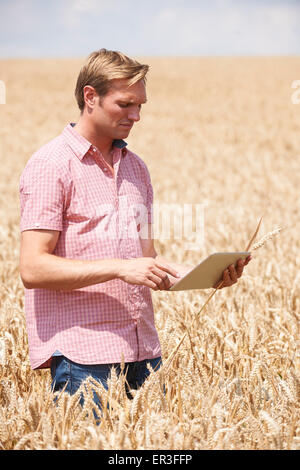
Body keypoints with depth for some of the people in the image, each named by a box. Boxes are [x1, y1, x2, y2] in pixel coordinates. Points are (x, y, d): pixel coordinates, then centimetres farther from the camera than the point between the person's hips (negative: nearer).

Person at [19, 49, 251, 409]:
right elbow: (33, 268, -13)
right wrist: (121, 268, -20)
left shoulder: (135, 167, 17)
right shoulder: (50, 166, -5)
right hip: (82, 354, -6)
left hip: (143, 349, 6)